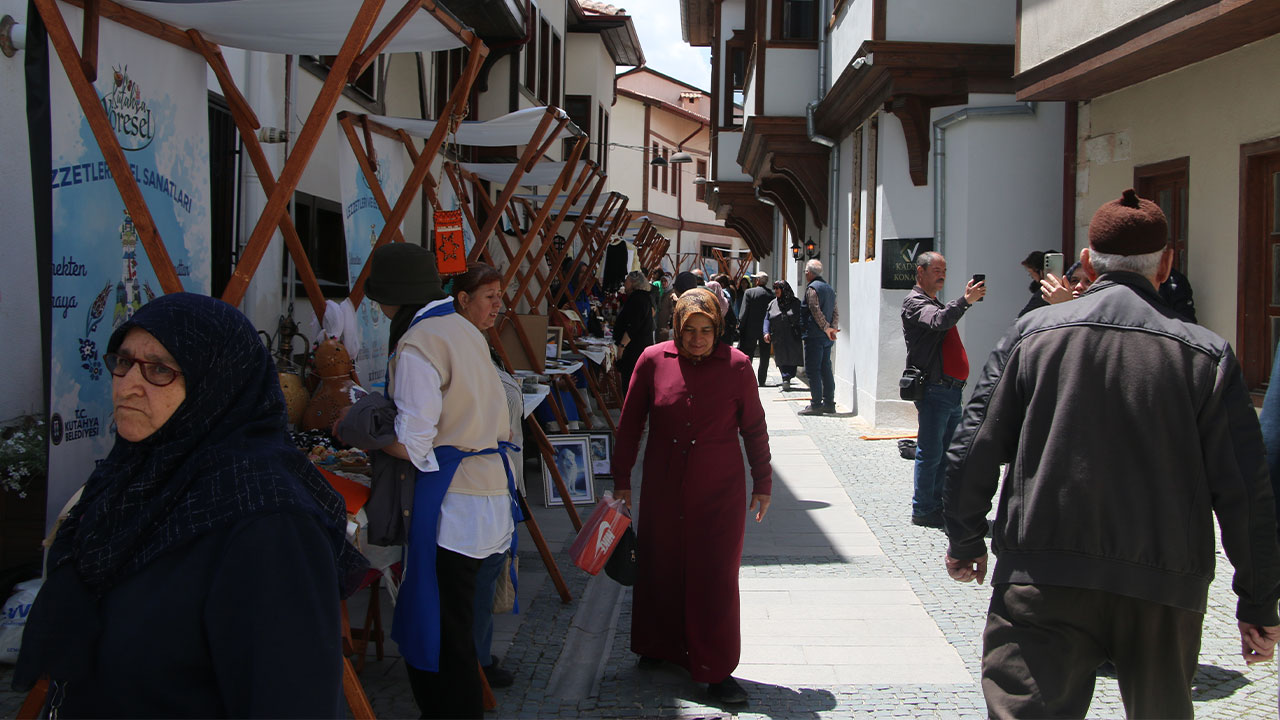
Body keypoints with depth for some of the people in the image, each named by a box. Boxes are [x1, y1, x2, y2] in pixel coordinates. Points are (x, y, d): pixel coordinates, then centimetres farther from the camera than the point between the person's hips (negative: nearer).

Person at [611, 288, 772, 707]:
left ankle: (716, 670, 13)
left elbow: (754, 429, 3)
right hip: (663, 487, 2)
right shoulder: (654, 361, -4)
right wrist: (621, 480, 5)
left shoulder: (736, 366, -6)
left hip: (719, 491, -1)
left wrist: (763, 483, 6)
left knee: (716, 576, 1)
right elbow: (630, 424, 4)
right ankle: (659, 646, 35)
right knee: (660, 567, 12)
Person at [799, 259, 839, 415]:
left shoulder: (812, 288, -11)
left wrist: (826, 328, -14)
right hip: (827, 338, 8)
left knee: (812, 370, -5)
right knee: (826, 369, 12)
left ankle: (816, 404, -7)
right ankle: (829, 403, 13)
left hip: (814, 336, -8)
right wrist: (833, 328, 4)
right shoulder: (829, 288, 16)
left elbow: (816, 311, -20)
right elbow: (836, 311, 13)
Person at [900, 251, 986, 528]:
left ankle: (938, 504, 20)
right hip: (934, 389, -9)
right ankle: (923, 511, 1)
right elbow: (939, 321, -28)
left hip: (951, 389, 9)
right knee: (931, 454, -5)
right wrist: (966, 300, -37)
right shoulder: (915, 302, -7)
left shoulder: (937, 304, 24)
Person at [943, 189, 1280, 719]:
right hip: (1165, 594, 1)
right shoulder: (1207, 355, -1)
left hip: (1043, 579, -1)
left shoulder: (1032, 333, 0)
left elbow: (975, 451, 1)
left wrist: (965, 542, 15)